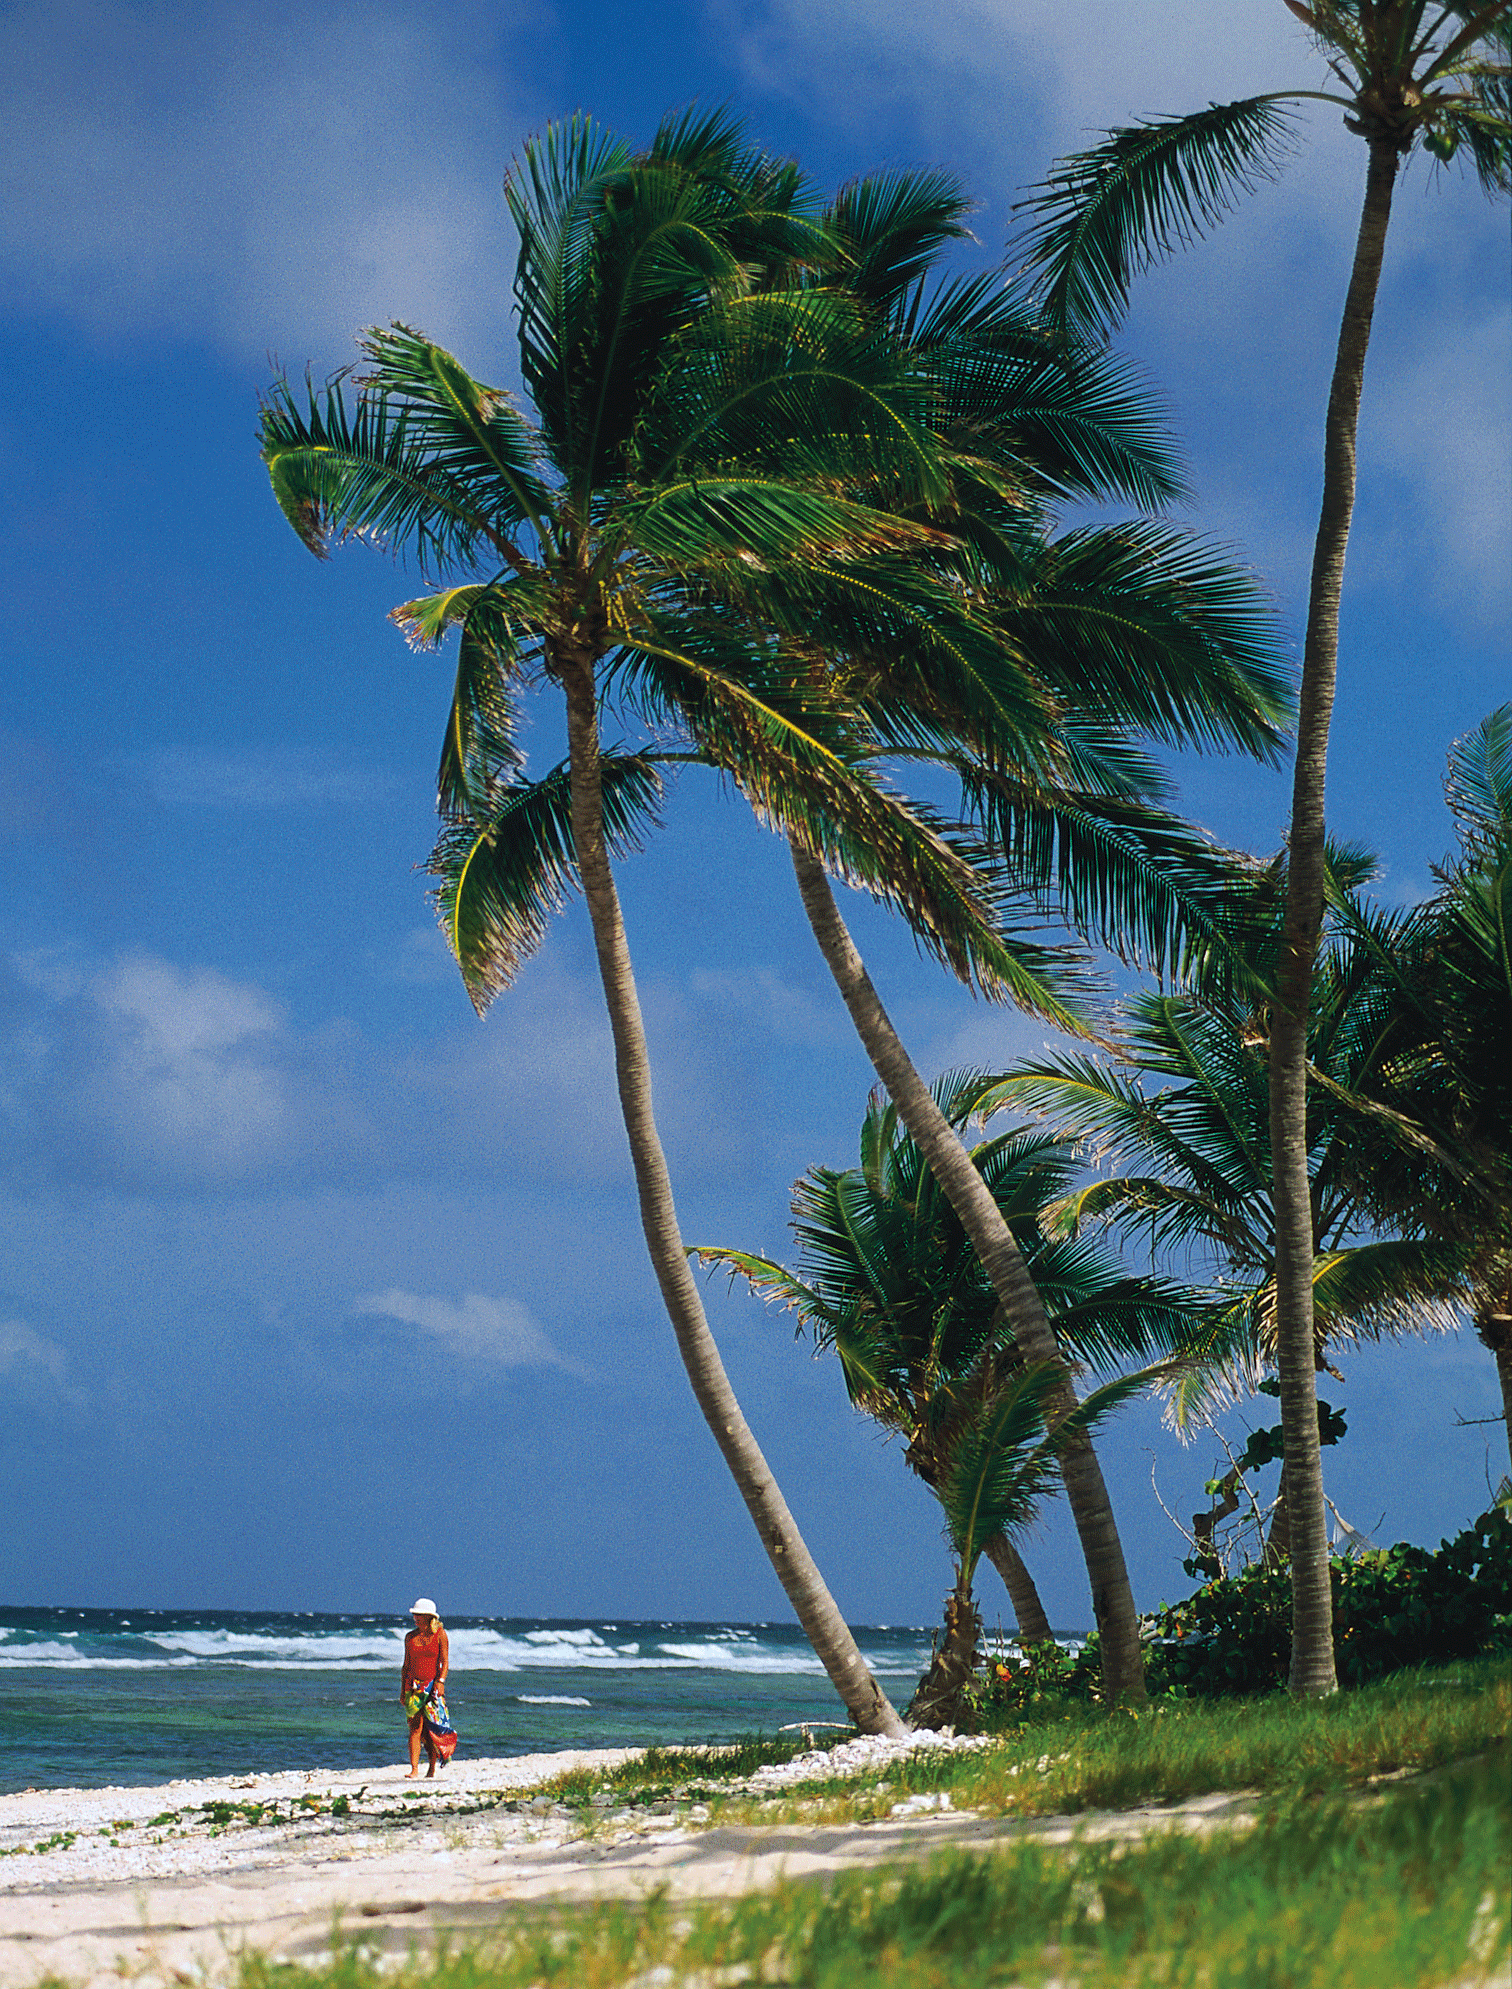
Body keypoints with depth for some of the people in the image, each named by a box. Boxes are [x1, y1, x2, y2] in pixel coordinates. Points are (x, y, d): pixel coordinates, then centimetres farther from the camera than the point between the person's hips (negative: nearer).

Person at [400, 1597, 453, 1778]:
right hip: (414, 1686, 2)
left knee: (432, 1728, -1)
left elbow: (444, 1661, -3)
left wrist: (440, 1681, -17)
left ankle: (432, 1768, 11)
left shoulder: (439, 1634, 1)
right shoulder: (410, 1637, 11)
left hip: (433, 1685, -2)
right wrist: (402, 1690, 11)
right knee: (415, 1727, -8)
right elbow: (406, 1665, 14)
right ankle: (414, 1769, -13)